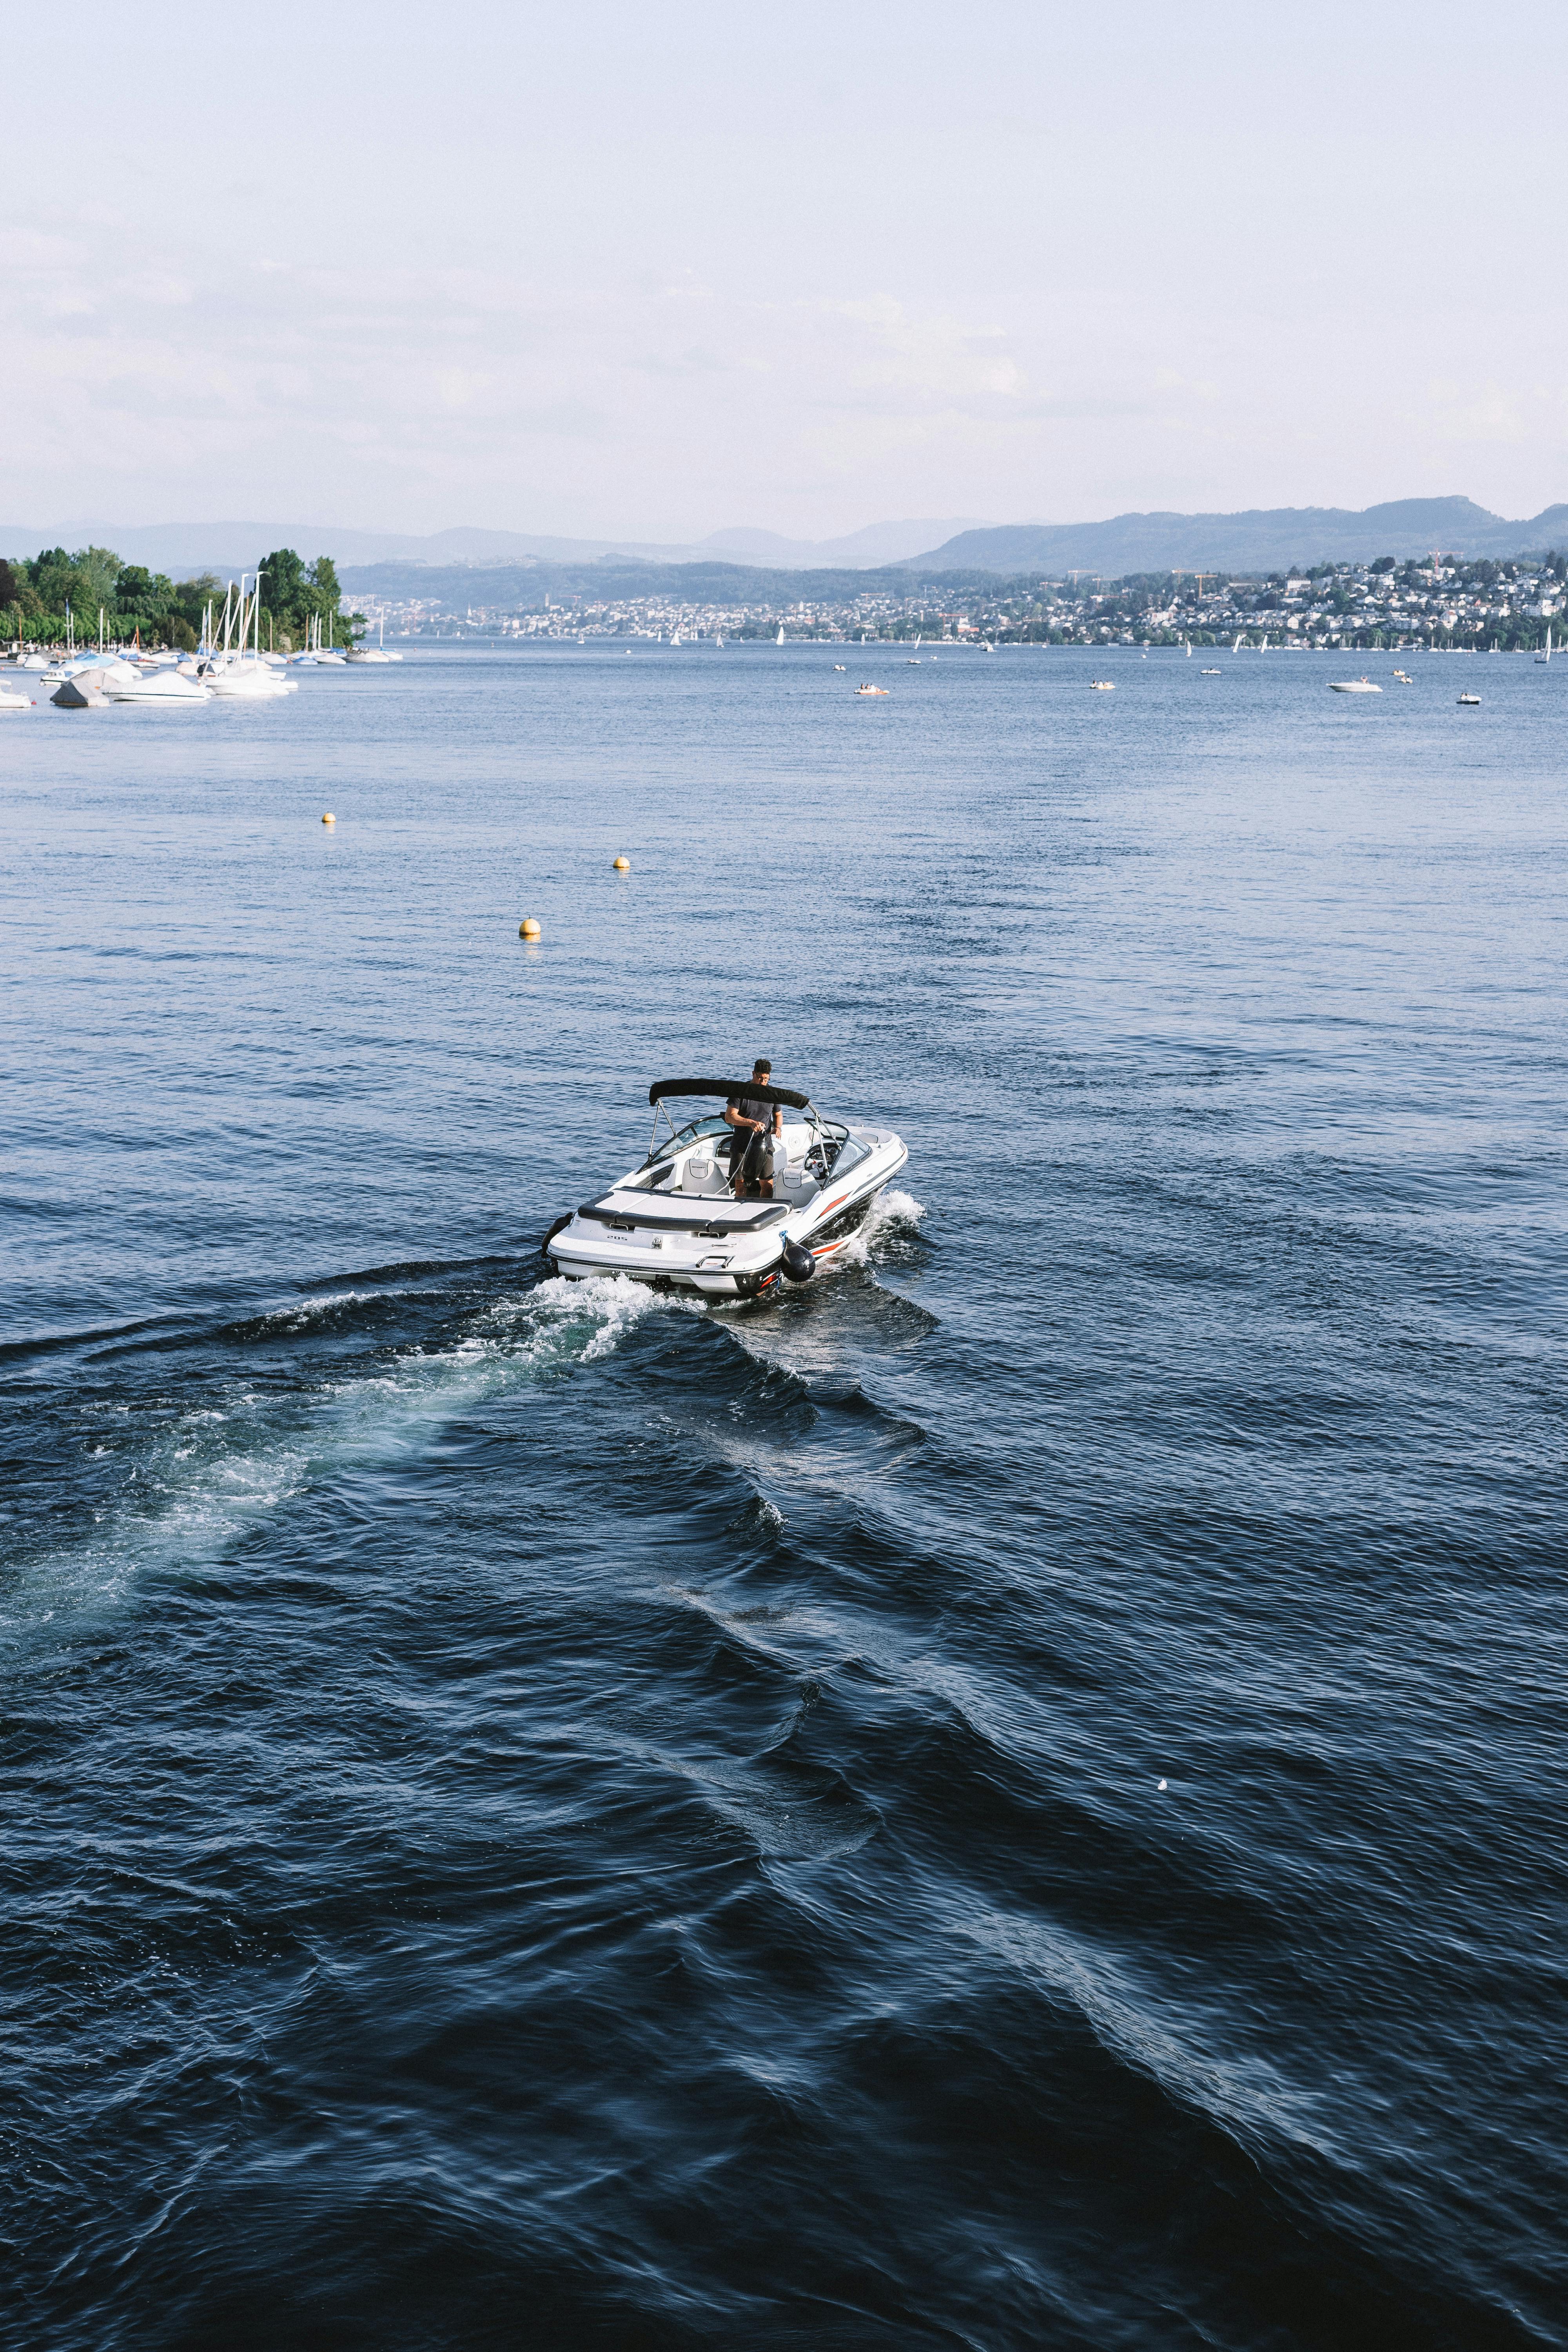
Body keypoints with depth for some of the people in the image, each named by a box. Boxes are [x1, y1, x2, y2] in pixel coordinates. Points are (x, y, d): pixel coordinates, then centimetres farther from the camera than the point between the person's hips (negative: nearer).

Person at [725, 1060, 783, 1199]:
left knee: (768, 1185, -3)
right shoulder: (741, 1091, -7)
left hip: (765, 1146, 2)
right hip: (741, 1146, -2)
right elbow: (729, 1117, -12)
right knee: (740, 1186, 2)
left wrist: (778, 1127, -5)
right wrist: (751, 1123, -25)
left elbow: (778, 1115, 18)